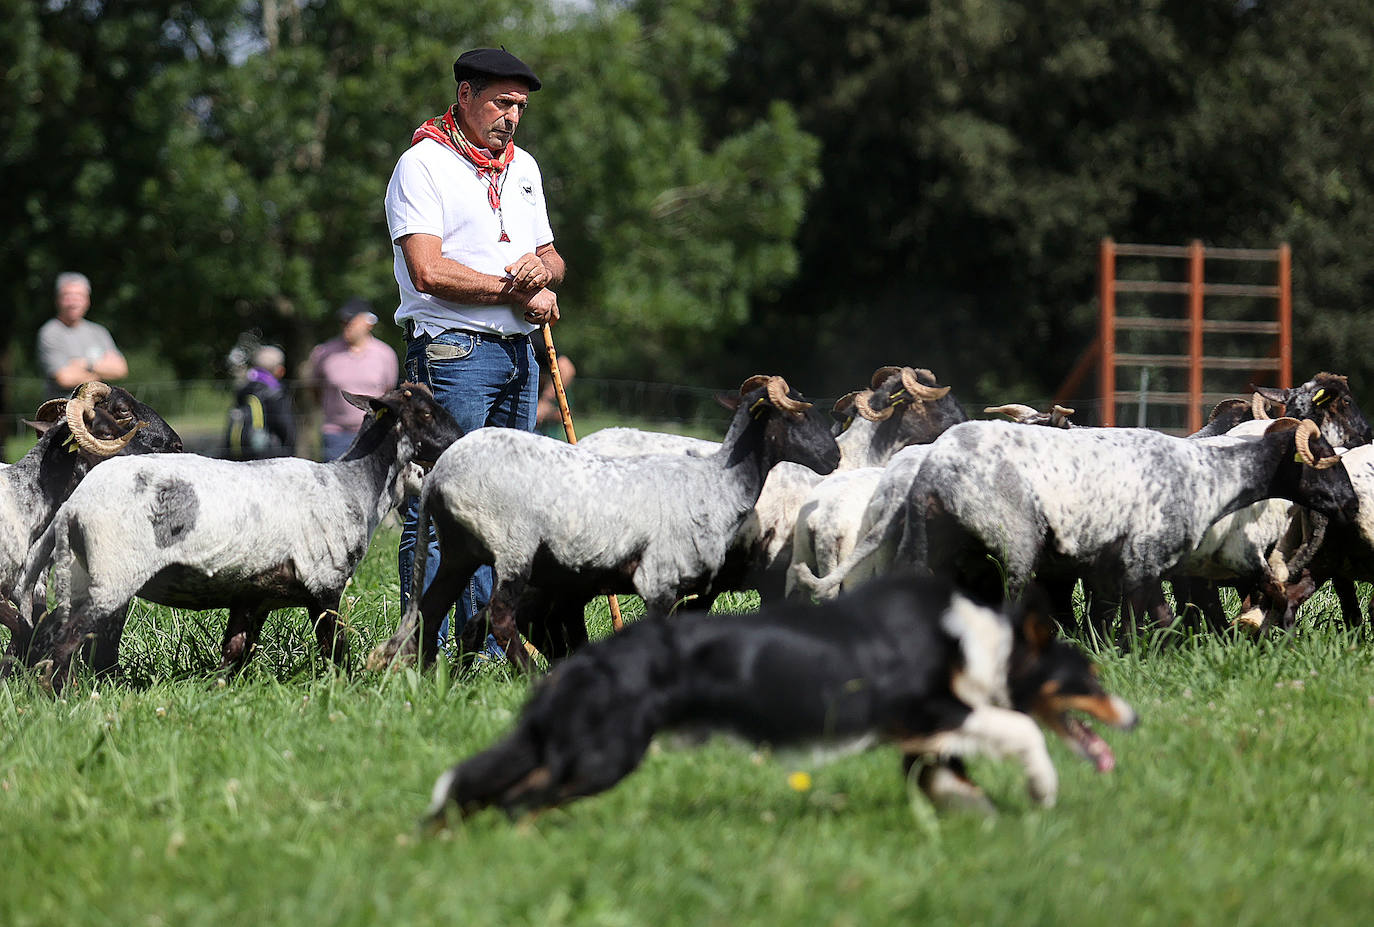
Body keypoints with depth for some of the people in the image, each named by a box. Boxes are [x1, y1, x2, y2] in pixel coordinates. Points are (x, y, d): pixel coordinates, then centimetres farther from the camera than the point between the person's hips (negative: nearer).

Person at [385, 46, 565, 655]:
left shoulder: (522, 167, 18)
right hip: (453, 352, -8)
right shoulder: (423, 164, -5)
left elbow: (551, 260, 24)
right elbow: (429, 271, -16)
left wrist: (542, 267, -2)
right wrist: (519, 291, -9)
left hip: (518, 353, 8)